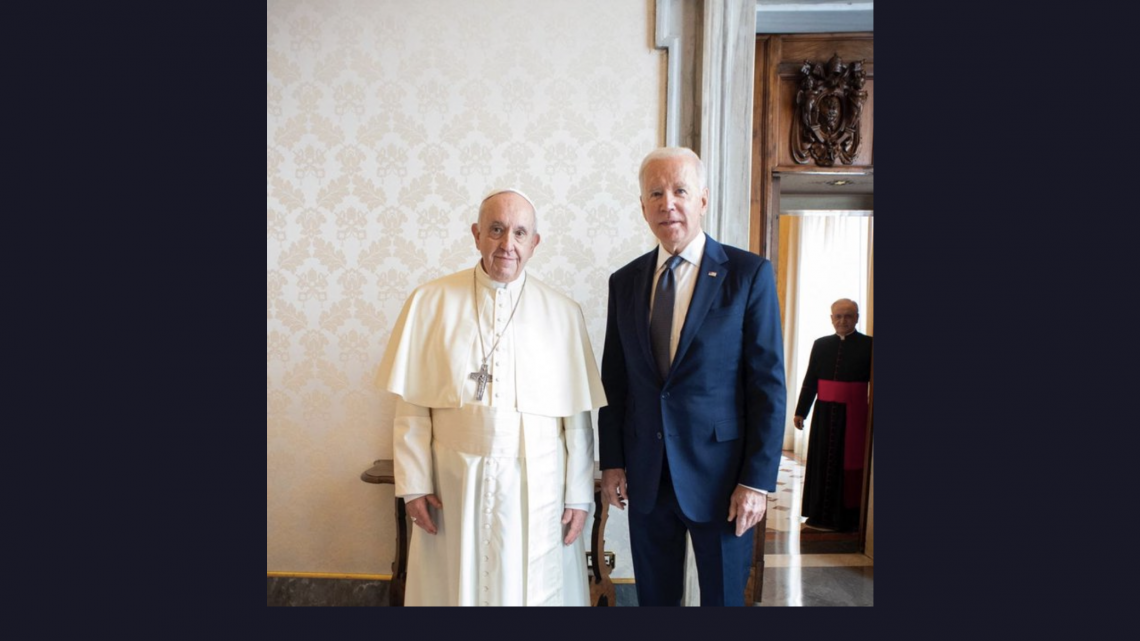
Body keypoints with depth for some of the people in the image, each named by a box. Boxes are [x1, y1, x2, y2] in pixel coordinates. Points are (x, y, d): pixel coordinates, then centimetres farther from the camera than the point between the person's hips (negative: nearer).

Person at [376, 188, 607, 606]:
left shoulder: (562, 313, -1)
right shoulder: (431, 302, -2)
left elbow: (577, 416, 0)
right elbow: (411, 407, -1)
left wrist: (579, 494, 0)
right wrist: (414, 484, -3)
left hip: (537, 487, 0)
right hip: (454, 485, 0)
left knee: (533, 589, 12)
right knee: (456, 587, 14)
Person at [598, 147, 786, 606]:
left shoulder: (749, 274, -7)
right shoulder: (625, 281, 4)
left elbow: (769, 383, -9)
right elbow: (614, 381, 8)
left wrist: (758, 479, -12)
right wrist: (612, 462, 4)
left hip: (720, 474, -3)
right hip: (645, 476, 4)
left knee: (722, 595, 13)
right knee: (654, 597, 17)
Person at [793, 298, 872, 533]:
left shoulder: (867, 345, -1)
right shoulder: (821, 345, 7)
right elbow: (810, 381, 8)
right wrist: (800, 411, 6)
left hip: (853, 415, -3)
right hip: (825, 412, 3)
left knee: (848, 464, 3)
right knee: (822, 462, 8)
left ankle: (846, 518, 16)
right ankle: (821, 515, 20)